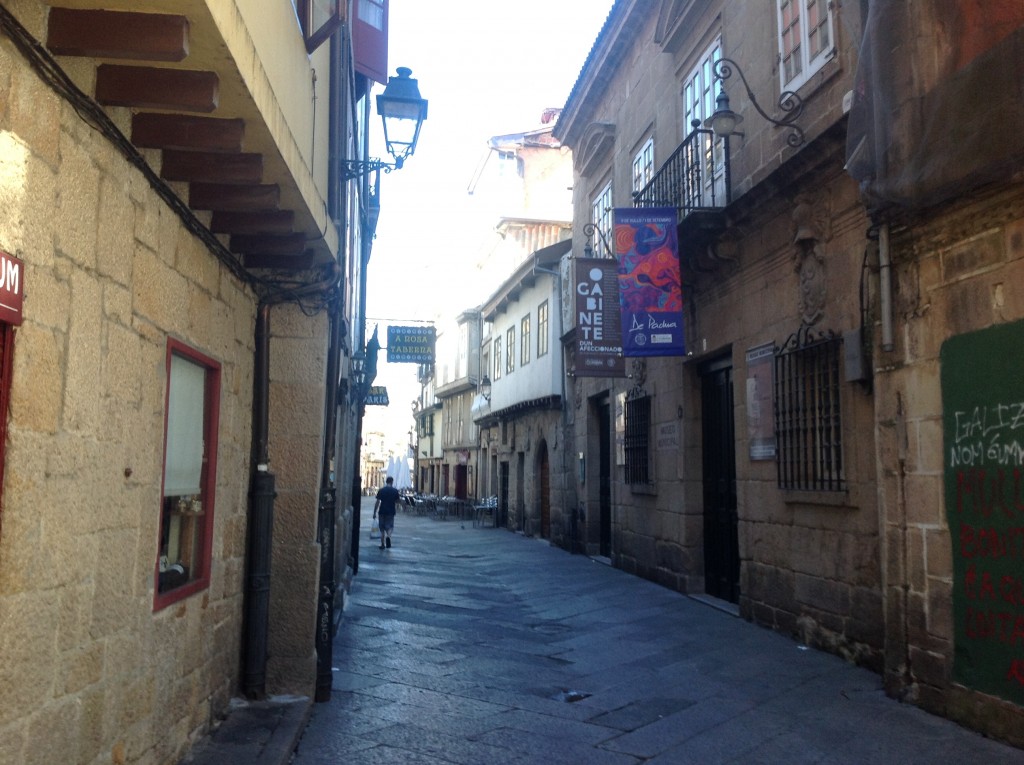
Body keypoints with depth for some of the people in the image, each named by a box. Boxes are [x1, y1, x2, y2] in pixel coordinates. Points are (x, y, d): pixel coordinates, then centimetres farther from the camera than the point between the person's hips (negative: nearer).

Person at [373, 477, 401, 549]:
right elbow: (397, 502, 5)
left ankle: (383, 544, 10)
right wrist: (396, 510, 21)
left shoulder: (381, 490, -1)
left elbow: (377, 502, -4)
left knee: (382, 528, 11)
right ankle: (388, 536, -23)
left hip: (382, 511, 0)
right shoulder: (395, 491, 1)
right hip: (391, 512, 0)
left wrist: (374, 512, 0)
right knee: (389, 527, 8)